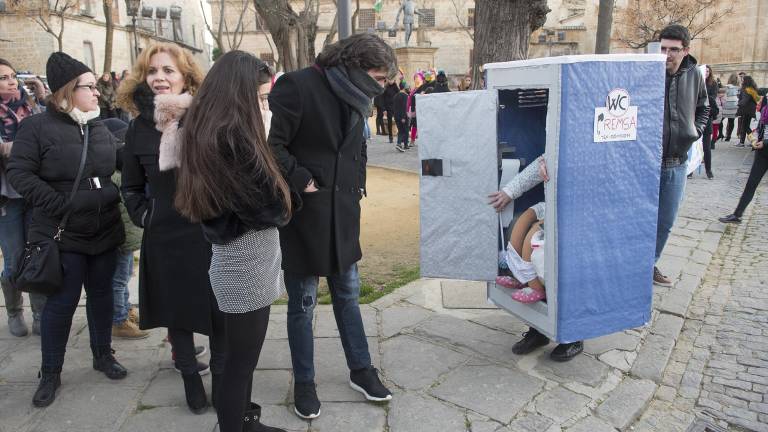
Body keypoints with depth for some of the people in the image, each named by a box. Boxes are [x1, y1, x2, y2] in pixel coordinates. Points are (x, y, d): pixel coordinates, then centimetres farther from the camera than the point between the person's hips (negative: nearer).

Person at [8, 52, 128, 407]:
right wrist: (61, 205, -18)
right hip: (62, 234, -5)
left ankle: (103, 355, 31)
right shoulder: (37, 127, -8)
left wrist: (114, 194, 2)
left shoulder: (100, 129, 10)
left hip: (104, 231, 5)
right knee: (61, 302, 2)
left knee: (101, 295, 14)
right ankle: (50, 374, 18)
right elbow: (19, 173, -13)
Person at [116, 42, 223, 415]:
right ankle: (190, 376, 32)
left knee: (218, 310, 8)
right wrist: (143, 216, 1)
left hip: (212, 233, -2)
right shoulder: (140, 127, 4)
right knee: (176, 309, 14)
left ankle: (220, 376, 28)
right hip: (166, 237, 3)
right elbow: (131, 187, 14)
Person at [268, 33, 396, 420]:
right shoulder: (298, 86, -15)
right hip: (303, 214, -7)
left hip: (343, 214, 7)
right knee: (303, 304, 6)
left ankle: (361, 370, 32)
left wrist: (358, 184, 11)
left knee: (348, 294, 16)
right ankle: (303, 383, 24)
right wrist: (302, 181, -18)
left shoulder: (353, 96, 9)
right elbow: (270, 144, -20)